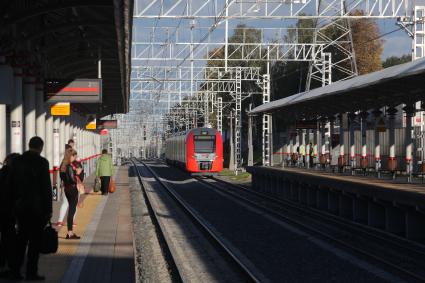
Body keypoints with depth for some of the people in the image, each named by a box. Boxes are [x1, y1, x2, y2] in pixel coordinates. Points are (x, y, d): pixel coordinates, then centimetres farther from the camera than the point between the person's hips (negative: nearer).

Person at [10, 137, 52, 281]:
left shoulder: (17, 161, 4)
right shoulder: (41, 162, -11)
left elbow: (13, 185, 8)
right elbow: (46, 187, -12)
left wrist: (15, 204, 14)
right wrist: (48, 209, -6)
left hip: (20, 207, 5)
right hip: (37, 208, -5)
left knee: (21, 238, 15)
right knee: (35, 240, 2)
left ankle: (15, 271, 15)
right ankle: (31, 273, 3)